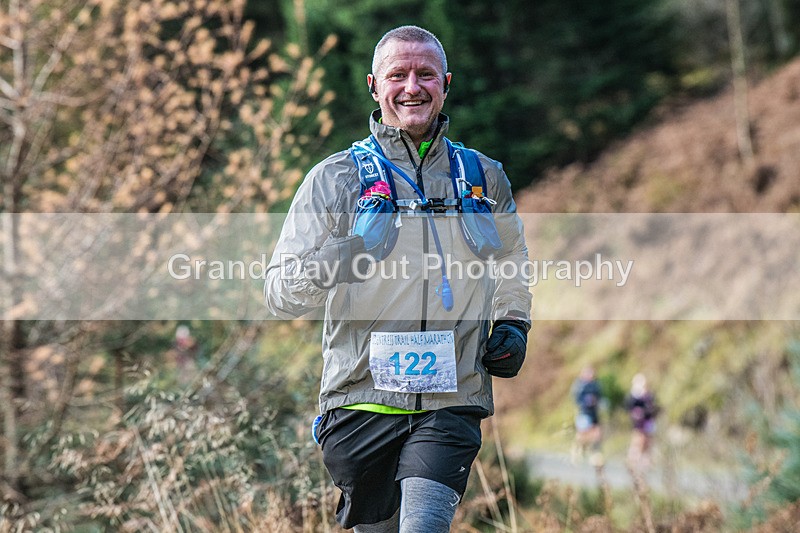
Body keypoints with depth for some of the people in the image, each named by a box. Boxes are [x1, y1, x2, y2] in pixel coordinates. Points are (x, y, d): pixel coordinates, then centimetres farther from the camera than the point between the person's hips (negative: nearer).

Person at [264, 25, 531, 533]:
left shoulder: (485, 177, 11)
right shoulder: (335, 177, 3)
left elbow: (511, 260, 30)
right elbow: (280, 292, -1)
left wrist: (511, 323, 12)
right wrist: (330, 267, -21)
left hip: (452, 402, 0)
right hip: (362, 399, 0)